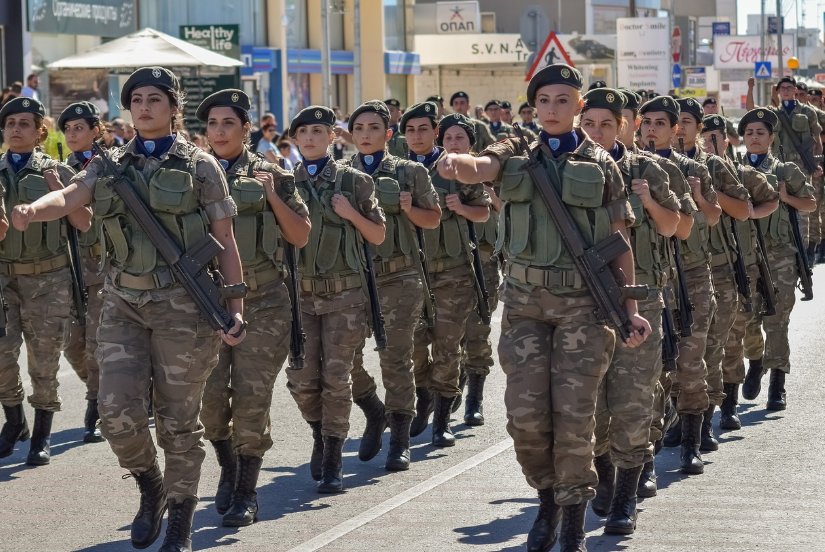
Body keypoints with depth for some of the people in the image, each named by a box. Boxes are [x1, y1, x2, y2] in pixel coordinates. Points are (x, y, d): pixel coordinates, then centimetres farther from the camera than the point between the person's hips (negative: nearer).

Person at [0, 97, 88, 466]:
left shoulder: (58, 173, 4)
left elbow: (85, 223, -1)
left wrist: (59, 192, -13)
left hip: (48, 278, -1)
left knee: (44, 360, 0)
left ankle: (42, 436, 12)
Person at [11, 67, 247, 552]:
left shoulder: (200, 167, 2)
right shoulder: (110, 167, 10)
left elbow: (226, 244, 3)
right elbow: (71, 196, -9)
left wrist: (236, 309, -4)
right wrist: (33, 210, -32)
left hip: (182, 305, -2)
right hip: (124, 304, 3)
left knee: (179, 419, 2)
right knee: (119, 414, -8)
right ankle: (150, 486, 20)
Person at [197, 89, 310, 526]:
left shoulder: (271, 175, 5)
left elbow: (300, 237, 5)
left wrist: (272, 196, -7)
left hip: (262, 301, -1)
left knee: (251, 399, -5)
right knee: (209, 397, -4)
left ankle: (246, 494, 4)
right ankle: (228, 469, 24)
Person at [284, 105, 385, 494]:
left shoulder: (353, 182, 4)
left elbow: (378, 236, 8)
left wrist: (351, 214, -8)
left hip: (344, 292, -2)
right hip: (299, 291, 2)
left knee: (336, 378, -3)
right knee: (301, 380, -1)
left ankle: (332, 462, 6)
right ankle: (320, 433, 30)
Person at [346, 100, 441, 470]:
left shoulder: (409, 172, 8)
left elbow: (434, 219, 13)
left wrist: (408, 209, -6)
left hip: (399, 276, -2)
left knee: (396, 358, -4)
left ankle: (399, 440, 4)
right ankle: (375, 412, 25)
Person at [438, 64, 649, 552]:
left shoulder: (601, 165, 6)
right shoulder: (517, 156, 8)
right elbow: (478, 169, -14)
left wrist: (629, 310, 2)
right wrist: (454, 162, -38)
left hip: (584, 304, -1)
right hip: (526, 301, 1)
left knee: (574, 416, -5)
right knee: (525, 415, -5)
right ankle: (548, 497, 21)